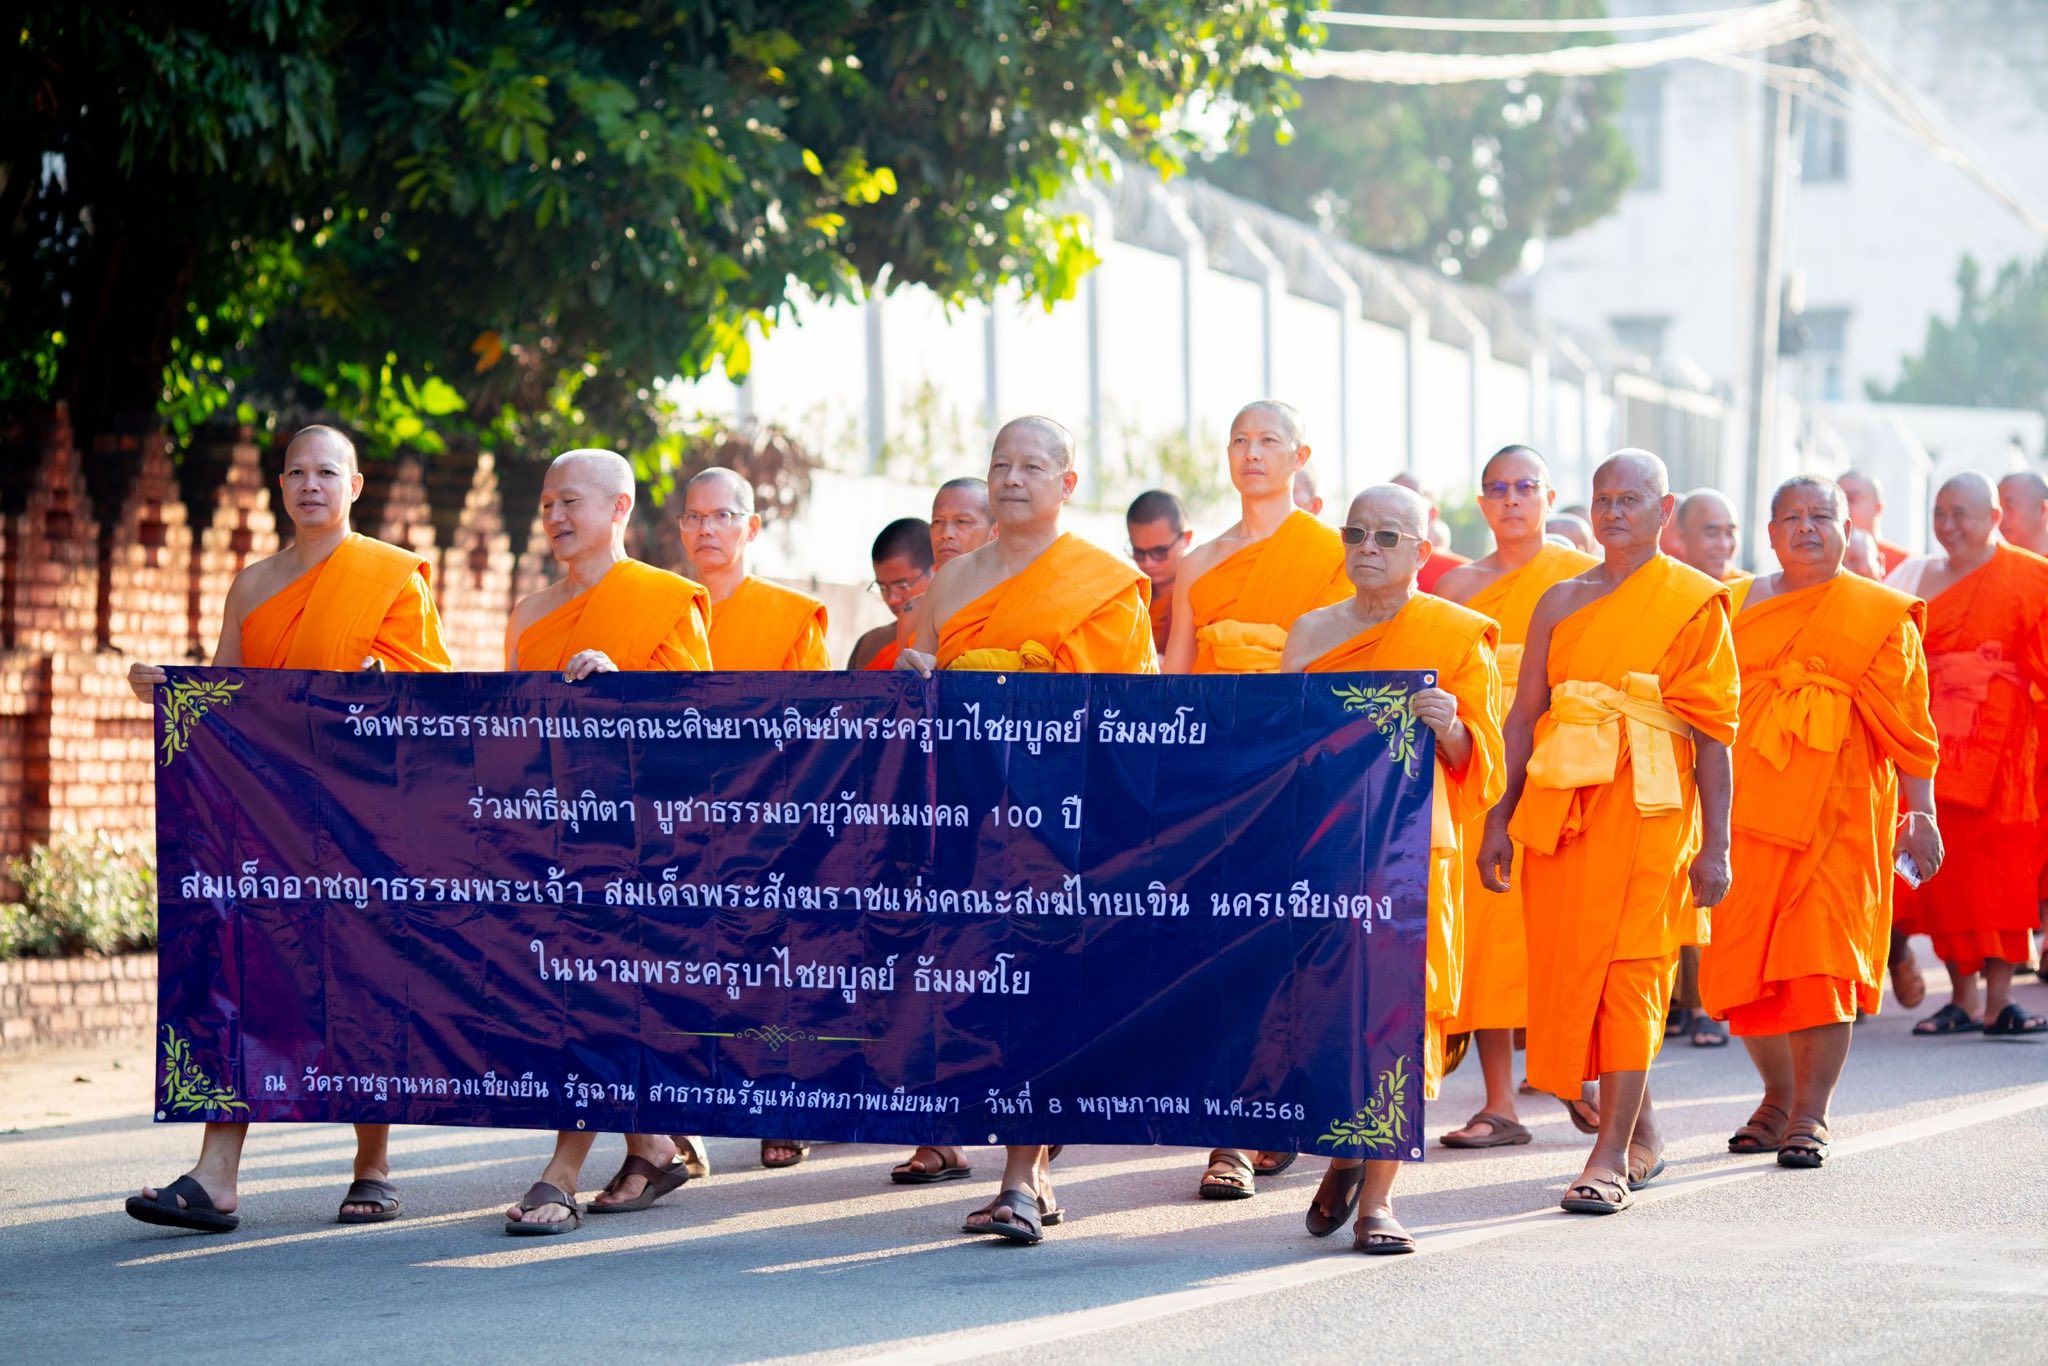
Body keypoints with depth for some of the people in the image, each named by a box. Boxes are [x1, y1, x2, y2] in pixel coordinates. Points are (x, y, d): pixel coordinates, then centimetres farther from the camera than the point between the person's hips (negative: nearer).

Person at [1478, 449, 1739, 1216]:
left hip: (1648, 803, -4)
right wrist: (1500, 819, 7)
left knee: (1627, 966, -9)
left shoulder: (1694, 601, 2)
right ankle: (1640, 1136, 20)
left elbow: (1713, 733, -3)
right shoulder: (1562, 602, 13)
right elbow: (1525, 715, 13)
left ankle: (1613, 1154, -8)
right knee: (1568, 967, 5)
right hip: (1561, 805, 4)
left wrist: (1715, 844, -8)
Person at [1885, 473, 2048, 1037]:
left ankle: (1997, 999, -4)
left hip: (1997, 735, -4)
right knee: (1944, 862, 0)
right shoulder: (1919, 576, 14)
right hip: (1932, 735, 4)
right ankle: (1963, 998, 6)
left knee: (1998, 862, -5)